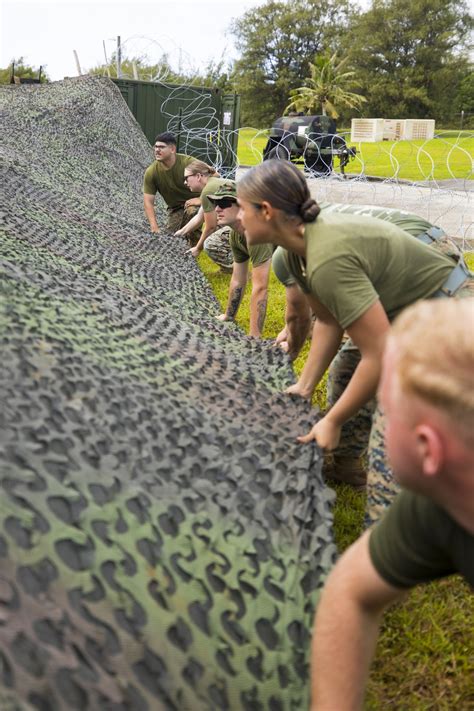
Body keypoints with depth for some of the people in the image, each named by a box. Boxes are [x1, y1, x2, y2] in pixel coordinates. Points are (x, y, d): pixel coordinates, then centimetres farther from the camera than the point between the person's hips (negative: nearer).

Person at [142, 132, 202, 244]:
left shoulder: (188, 162, -24)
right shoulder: (151, 172, -15)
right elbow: (148, 201, -13)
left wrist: (201, 199, -28)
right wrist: (154, 228, -23)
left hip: (193, 202, -3)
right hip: (175, 208, 3)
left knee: (192, 211, -36)